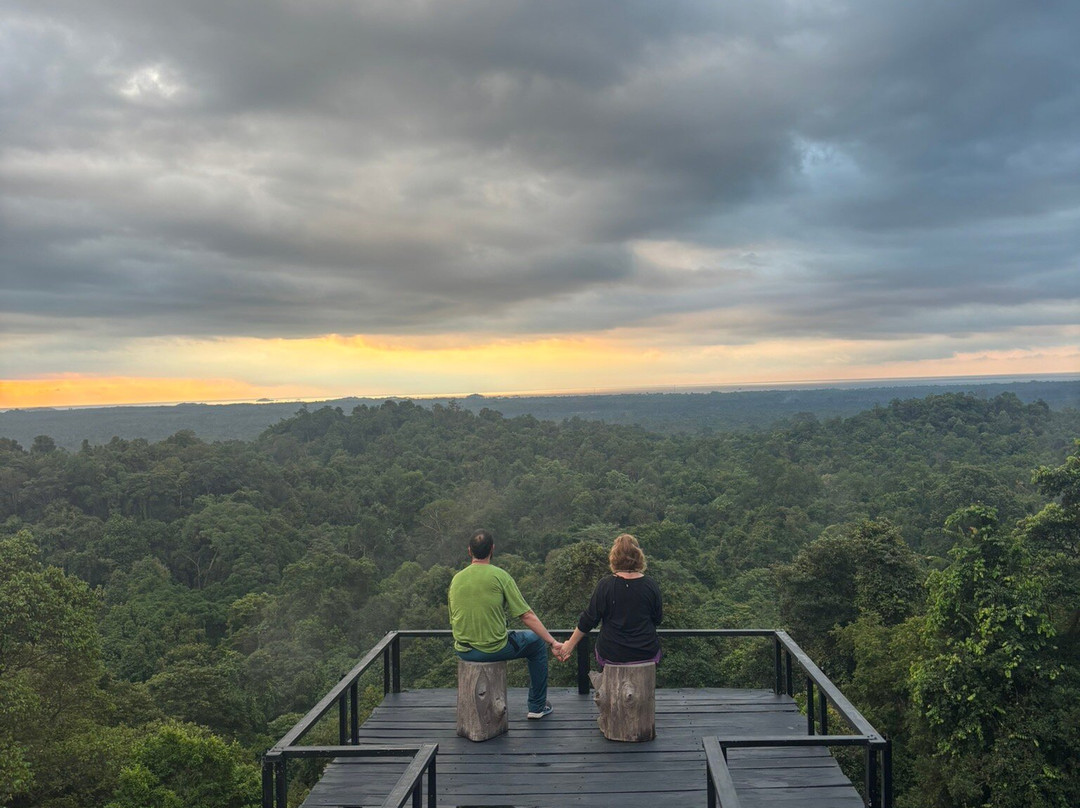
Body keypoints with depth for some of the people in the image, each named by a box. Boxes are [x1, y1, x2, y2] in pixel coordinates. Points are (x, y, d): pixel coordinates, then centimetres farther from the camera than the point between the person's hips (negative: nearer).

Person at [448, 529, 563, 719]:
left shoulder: (456, 579, 1)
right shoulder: (499, 576, -12)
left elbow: (453, 622, 8)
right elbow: (526, 616, -12)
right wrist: (553, 642, -6)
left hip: (463, 651, 5)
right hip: (494, 649, -5)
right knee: (538, 642, 21)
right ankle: (537, 706, 27)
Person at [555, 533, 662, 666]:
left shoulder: (605, 585, -12)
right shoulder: (651, 585, -6)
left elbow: (589, 619, -6)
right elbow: (657, 619, 5)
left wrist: (570, 645, 6)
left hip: (612, 655, -2)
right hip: (647, 654, 2)